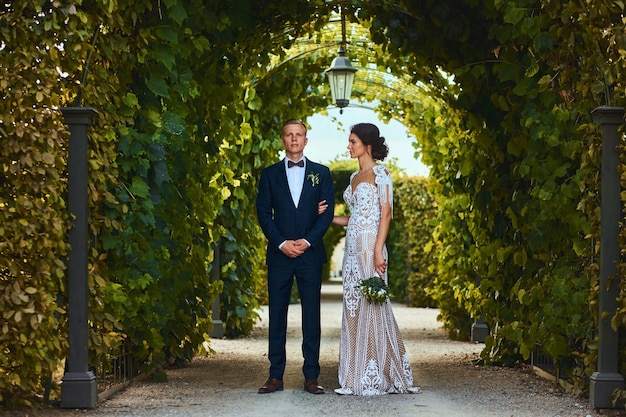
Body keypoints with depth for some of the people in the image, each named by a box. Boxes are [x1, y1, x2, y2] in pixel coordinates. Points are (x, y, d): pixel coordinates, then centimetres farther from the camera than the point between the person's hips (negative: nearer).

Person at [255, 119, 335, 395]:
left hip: (310, 253, 0)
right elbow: (263, 213, 4)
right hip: (279, 254, 0)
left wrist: (307, 241, -10)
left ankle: (311, 376, 3)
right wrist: (282, 243, -9)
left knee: (311, 315, 0)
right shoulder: (270, 174, 10)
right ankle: (276, 376, 4)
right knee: (276, 315, 1)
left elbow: (327, 212, 3)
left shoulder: (321, 173, 10)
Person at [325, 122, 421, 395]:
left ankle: (377, 378, -4)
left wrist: (378, 250, -20)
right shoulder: (355, 177, 19)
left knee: (371, 306, -7)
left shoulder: (380, 173, -4)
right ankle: (357, 378, 8)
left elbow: (386, 213, -12)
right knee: (353, 308, 5)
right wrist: (327, 216, 11)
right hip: (353, 247, 8)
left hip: (370, 246, -8)